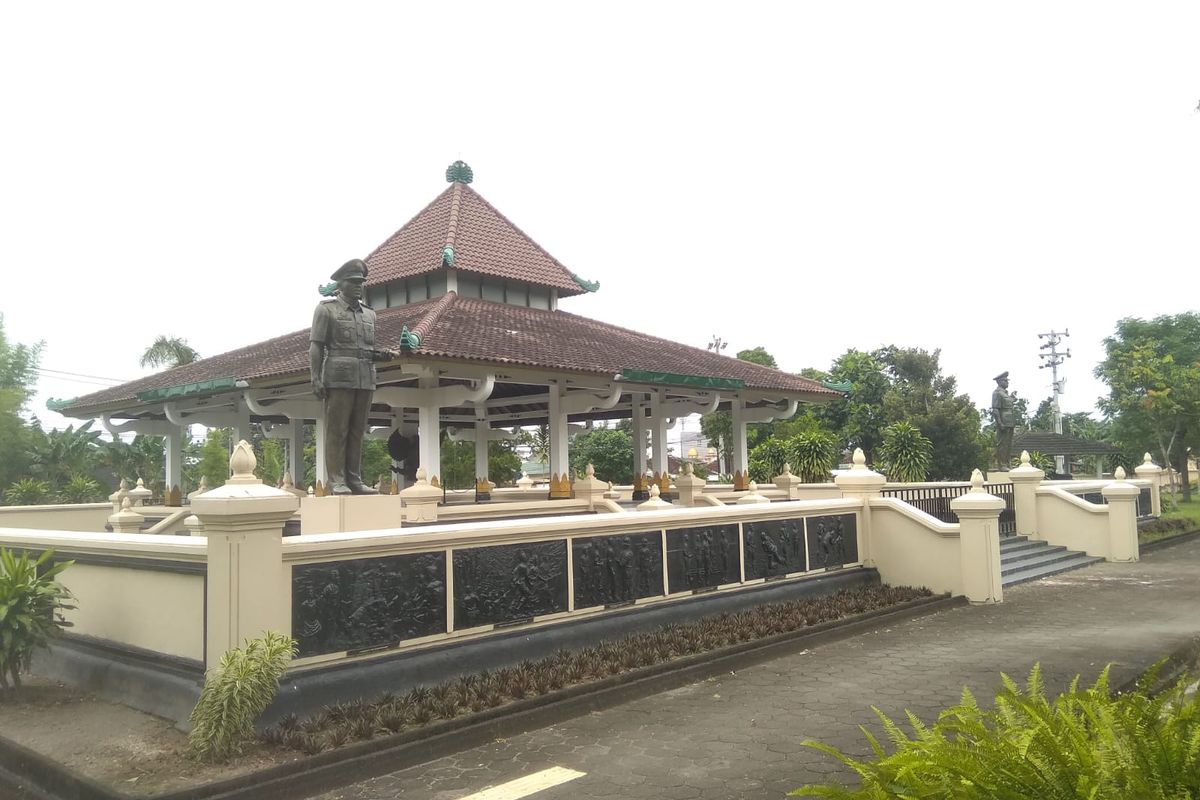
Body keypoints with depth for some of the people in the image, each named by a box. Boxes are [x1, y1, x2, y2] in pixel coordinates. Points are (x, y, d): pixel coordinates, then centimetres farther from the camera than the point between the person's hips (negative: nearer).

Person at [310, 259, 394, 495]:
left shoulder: (369, 314, 20)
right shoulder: (326, 309, 5)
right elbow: (316, 347, -1)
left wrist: (382, 354, 2)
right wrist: (316, 378, -10)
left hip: (366, 380, 5)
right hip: (339, 378, -5)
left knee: (357, 431, 5)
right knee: (337, 430, -4)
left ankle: (354, 479, 8)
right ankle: (336, 481, -2)